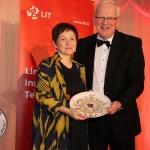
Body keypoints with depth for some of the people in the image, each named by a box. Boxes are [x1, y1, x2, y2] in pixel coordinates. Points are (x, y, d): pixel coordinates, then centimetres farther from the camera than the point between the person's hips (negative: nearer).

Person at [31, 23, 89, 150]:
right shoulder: (47, 65, -5)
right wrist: (68, 111, -21)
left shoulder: (80, 68, 13)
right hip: (55, 128, -5)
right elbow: (42, 96, -12)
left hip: (78, 127, 6)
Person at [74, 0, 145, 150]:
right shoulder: (83, 44, 3)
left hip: (120, 120, -2)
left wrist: (120, 103, -23)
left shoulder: (132, 44, -5)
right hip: (90, 120, 2)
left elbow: (137, 81, -9)